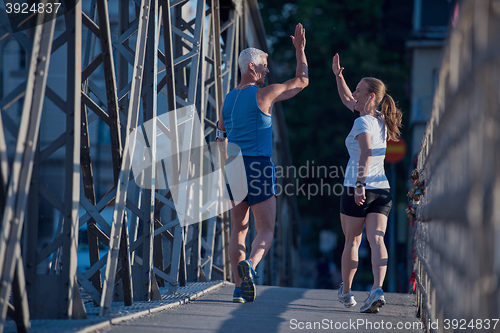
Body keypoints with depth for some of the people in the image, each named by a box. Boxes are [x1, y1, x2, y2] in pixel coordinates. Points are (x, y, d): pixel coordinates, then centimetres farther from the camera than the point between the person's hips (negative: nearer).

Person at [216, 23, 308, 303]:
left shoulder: (229, 99, 11)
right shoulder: (264, 94, -6)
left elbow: (221, 138, 15)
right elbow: (302, 81, 4)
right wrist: (300, 49, 13)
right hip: (259, 166, -6)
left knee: (239, 230, 12)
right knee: (266, 232, -2)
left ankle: (240, 287, 5)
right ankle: (250, 265, -31)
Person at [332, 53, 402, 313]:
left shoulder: (363, 122, -10)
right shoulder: (380, 120, 14)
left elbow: (366, 152, -28)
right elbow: (348, 100, 29)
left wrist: (360, 184, -32)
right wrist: (338, 76, 23)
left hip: (357, 190, -6)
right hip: (382, 189, 6)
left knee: (352, 242, 9)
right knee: (376, 239, -7)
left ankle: (345, 292, 23)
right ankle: (377, 289, -26)